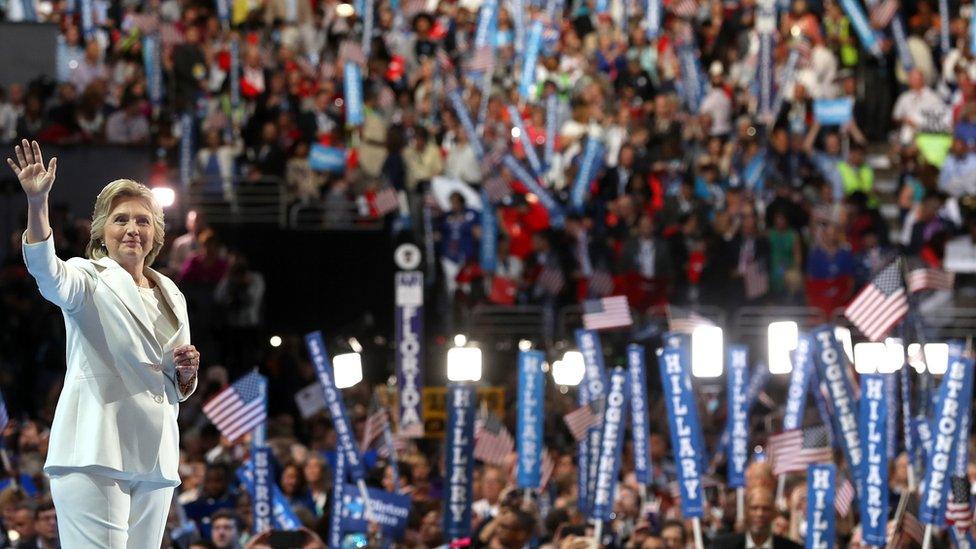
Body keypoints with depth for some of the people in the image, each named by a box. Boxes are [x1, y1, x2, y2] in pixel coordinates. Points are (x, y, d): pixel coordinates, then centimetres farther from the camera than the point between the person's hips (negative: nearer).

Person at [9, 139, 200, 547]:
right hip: (95, 453, -6)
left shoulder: (171, 296, 19)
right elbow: (49, 276, -24)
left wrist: (187, 372, 2)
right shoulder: (90, 278, 1)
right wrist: (37, 204, -39)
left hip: (154, 460, 6)